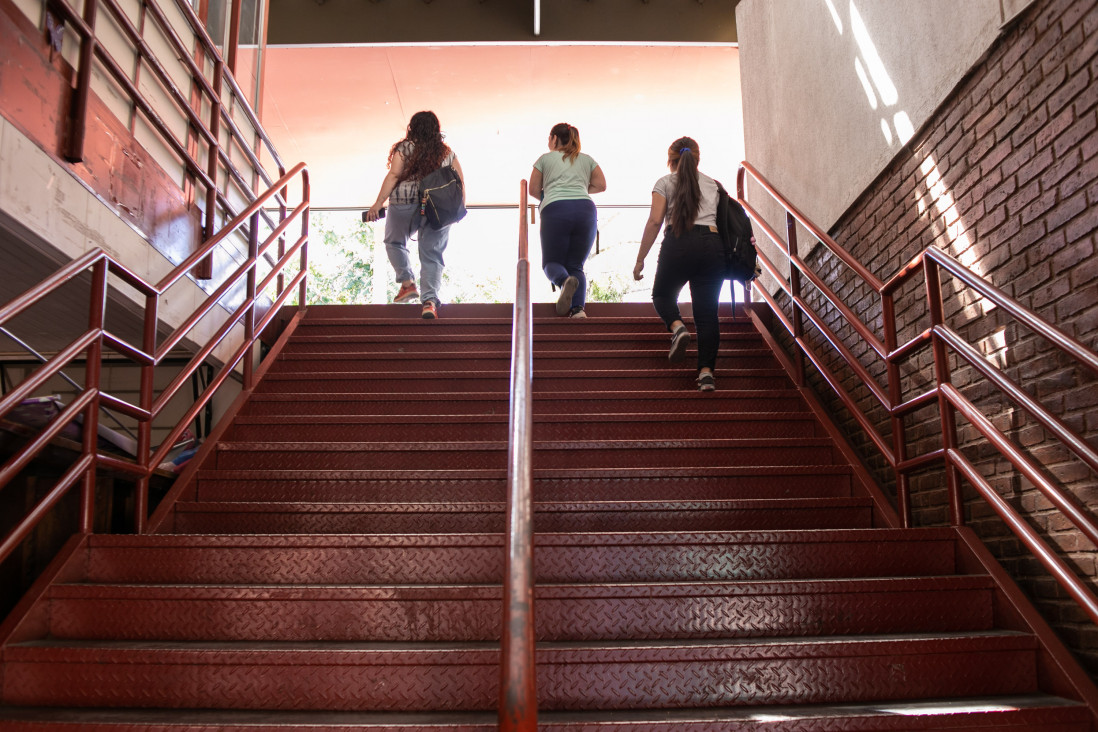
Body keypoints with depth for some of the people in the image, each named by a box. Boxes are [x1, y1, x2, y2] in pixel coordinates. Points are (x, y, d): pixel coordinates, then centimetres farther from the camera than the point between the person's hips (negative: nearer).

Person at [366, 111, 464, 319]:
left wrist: (378, 204, -7)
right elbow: (460, 182, 10)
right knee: (432, 255, 4)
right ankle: (429, 300, -8)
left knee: (394, 241, 21)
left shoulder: (405, 148, 3)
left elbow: (393, 176, -6)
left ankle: (407, 283, 9)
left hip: (405, 204, -2)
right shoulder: (448, 153, 13)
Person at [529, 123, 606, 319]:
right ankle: (578, 308, -16)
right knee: (576, 265, 10)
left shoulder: (545, 158, 19)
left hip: (555, 210, -2)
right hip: (586, 209, 2)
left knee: (551, 262, 8)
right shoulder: (587, 159, 25)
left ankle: (565, 281, -30)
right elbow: (601, 185, 21)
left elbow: (533, 190, 19)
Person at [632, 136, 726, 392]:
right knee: (707, 311, 4)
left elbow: (655, 221, 2)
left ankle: (677, 326, -11)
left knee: (662, 294, 20)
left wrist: (640, 259, 3)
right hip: (712, 244, 2)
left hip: (678, 243, -2)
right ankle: (706, 370, -7)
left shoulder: (665, 183, 13)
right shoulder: (712, 184, 23)